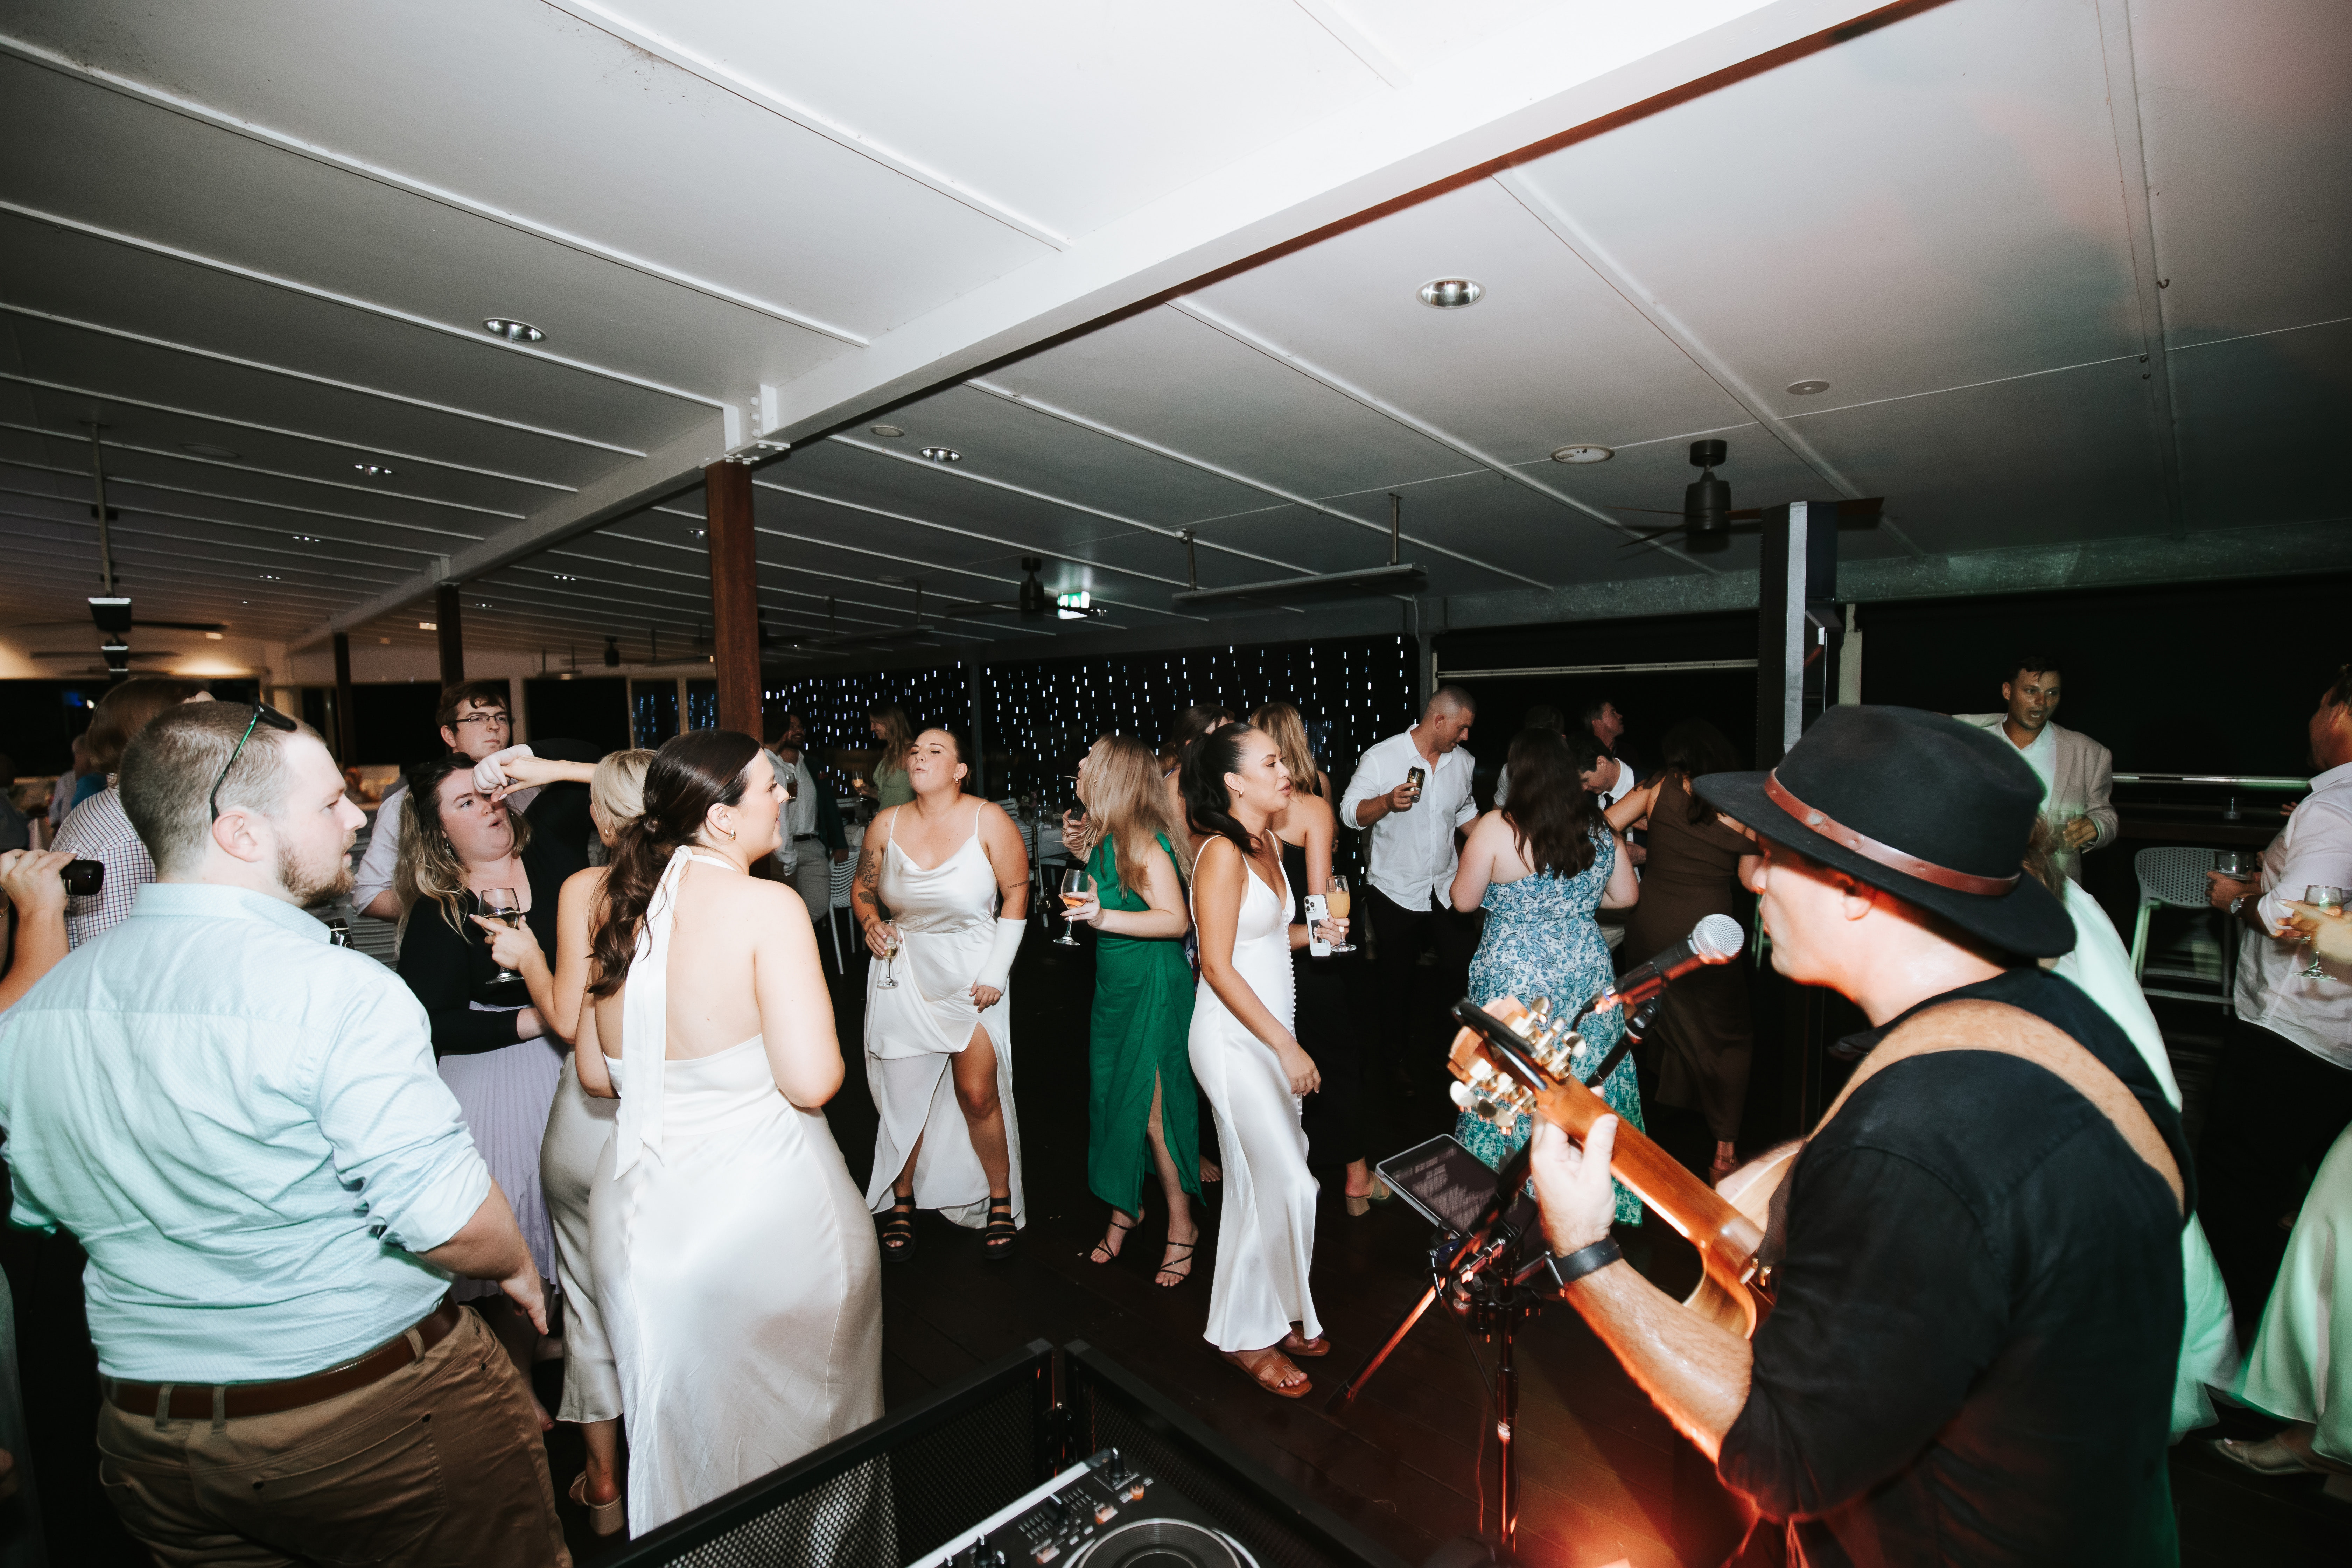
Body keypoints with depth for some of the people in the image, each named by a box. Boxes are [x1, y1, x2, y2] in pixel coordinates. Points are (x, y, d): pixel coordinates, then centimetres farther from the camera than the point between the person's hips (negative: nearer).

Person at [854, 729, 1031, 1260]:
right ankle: (902, 1202, 32)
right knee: (903, 1094, 8)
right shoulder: (886, 824, -2)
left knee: (978, 1093, -3)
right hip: (903, 971, 3)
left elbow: (1016, 893, -6)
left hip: (971, 974, -2)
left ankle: (1001, 1201, 22)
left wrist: (996, 973, -8)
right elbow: (862, 888, 13)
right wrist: (871, 923, -8)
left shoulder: (989, 820, -10)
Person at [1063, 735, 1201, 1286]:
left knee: (1151, 1110, 0)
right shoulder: (1105, 837, 6)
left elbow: (1177, 920, -26)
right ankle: (1125, 1207, 35)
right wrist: (1083, 851, 9)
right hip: (1114, 983, 9)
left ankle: (1182, 1227, 19)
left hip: (1153, 986, -9)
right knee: (1113, 1099, 16)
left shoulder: (1144, 842, -20)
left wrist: (1105, 917, -34)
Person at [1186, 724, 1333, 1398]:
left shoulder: (1268, 843, 7)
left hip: (1265, 1034, 8)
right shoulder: (1222, 854, -20)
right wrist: (1287, 1046, -21)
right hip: (1233, 1040, -8)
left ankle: (1276, 1312, 35)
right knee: (1285, 1184, -1)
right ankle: (1248, 1335, 19)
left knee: (1265, 1178, 17)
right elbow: (1218, 967, -22)